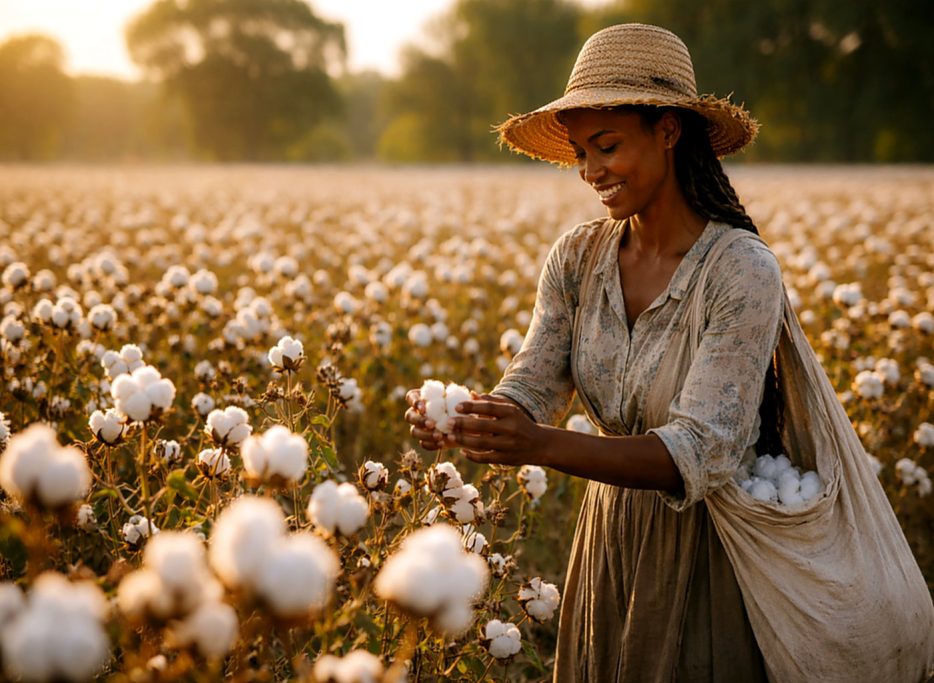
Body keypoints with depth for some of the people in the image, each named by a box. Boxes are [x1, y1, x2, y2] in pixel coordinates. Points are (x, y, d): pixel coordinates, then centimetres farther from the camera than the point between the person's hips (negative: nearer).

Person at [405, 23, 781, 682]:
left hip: (710, 549, -5)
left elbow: (699, 454, -29)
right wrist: (459, 420, -31)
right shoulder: (577, 258, -3)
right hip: (609, 536, 5)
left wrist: (542, 445, -41)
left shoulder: (742, 271, -21)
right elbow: (532, 388, -8)